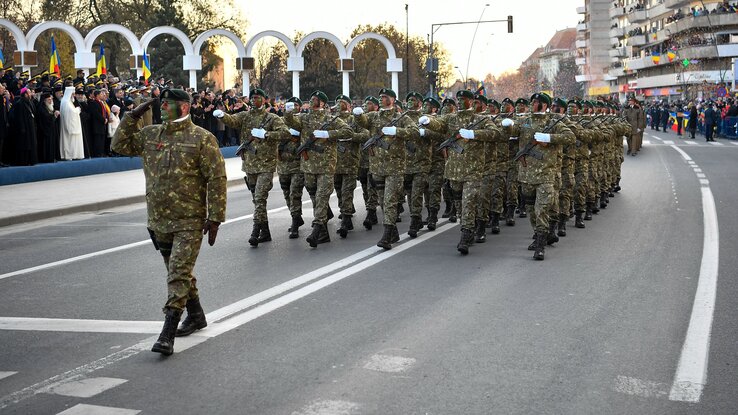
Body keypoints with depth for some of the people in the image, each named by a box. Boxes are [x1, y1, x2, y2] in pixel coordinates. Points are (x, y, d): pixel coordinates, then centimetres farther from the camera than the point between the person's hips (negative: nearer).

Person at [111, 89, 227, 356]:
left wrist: (215, 217, -12)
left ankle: (167, 335, -12)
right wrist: (132, 117, 2)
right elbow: (120, 145, 13)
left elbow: (216, 179, -9)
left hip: (190, 221, -6)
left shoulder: (202, 139, -9)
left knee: (178, 274, -12)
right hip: (159, 220, 6)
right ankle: (196, 316, 37)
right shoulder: (150, 135, 8)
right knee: (178, 272, 18)